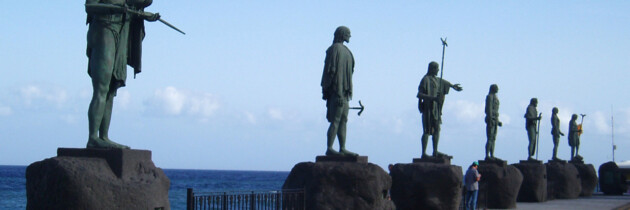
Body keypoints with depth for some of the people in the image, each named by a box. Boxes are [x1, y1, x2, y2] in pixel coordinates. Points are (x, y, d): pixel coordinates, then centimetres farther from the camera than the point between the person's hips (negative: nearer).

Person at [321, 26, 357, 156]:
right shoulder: (335, 49, -11)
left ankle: (342, 149, 12)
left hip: (343, 91, 10)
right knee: (336, 120, -11)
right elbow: (332, 70, -18)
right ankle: (329, 149, -12)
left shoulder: (343, 50, 20)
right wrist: (339, 93, -23)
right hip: (337, 90, -10)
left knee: (343, 120, 10)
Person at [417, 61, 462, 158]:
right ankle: (424, 153, -8)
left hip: (435, 109, 9)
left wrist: (452, 86, 51)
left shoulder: (436, 79, 15)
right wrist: (432, 98, -28)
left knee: (436, 129, 11)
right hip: (428, 107, -9)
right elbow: (419, 94, -20)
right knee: (427, 131, -9)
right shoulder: (426, 79, -13)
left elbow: (443, 82, 37)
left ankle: (435, 152, 16)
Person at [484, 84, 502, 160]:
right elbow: (489, 109, -17)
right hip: (491, 119, -10)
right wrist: (491, 120, -24)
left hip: (494, 120, 10)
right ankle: (487, 156, -14)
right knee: (490, 138, -12)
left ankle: (492, 155, 9)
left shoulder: (495, 97, 21)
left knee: (493, 139, 8)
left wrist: (498, 121, 23)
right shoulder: (490, 96, -8)